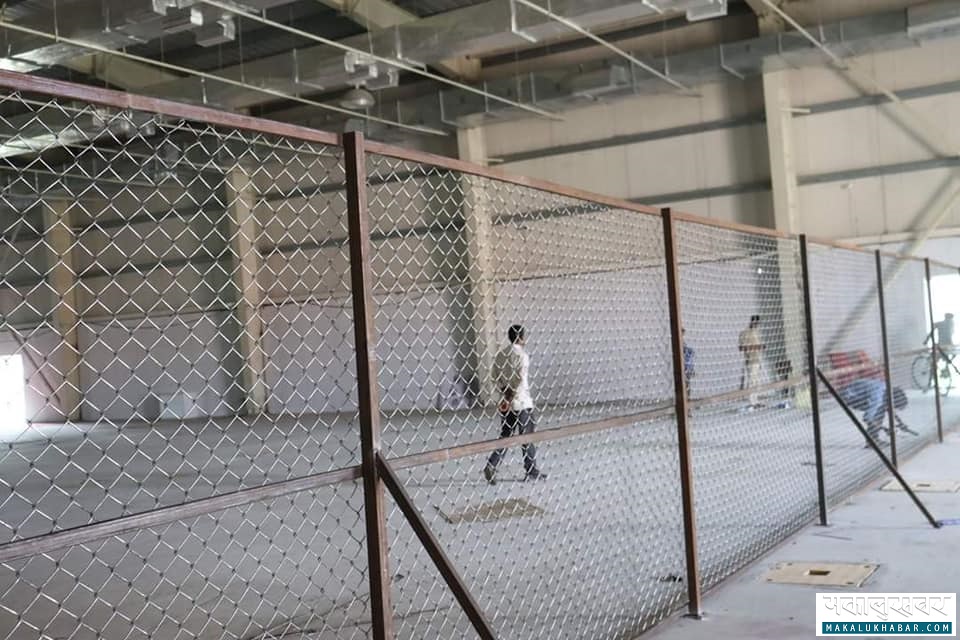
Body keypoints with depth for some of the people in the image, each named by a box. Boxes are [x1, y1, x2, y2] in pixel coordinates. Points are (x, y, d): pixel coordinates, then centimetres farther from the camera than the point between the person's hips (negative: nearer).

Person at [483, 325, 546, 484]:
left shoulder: (501, 353, 8)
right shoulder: (521, 354, -13)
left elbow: (496, 379, 8)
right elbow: (520, 380, -20)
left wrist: (506, 394, 10)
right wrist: (509, 399, -17)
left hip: (506, 403, 6)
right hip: (521, 403, -6)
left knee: (505, 437, 11)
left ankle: (491, 466, -4)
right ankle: (531, 471, 16)